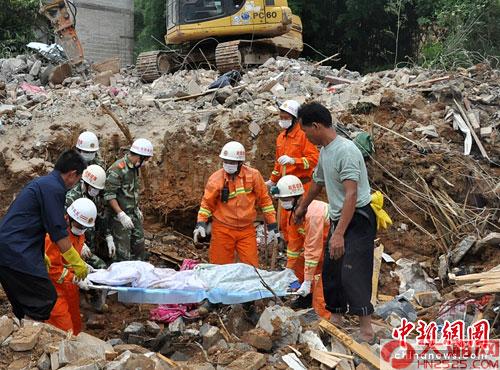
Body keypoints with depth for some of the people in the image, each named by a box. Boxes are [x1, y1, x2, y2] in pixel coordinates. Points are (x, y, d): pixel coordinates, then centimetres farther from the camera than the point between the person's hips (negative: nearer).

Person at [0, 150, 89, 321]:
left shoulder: (43, 182, 20)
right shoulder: (53, 188, -11)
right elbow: (57, 230, -13)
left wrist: (41, 257, 36)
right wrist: (77, 262, -5)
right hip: (16, 251, -10)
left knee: (24, 303, 16)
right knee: (45, 299, -6)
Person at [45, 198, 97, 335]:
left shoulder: (77, 230, 0)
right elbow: (51, 268, -24)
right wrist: (76, 279, -24)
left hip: (70, 285, 8)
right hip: (55, 283, -8)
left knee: (75, 324, 15)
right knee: (63, 329, -8)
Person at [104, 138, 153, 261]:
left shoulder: (135, 167, 9)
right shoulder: (117, 169, -21)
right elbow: (109, 195, -24)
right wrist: (122, 215, -27)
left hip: (134, 214, 9)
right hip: (120, 217, -9)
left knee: (139, 245, 15)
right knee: (123, 252, -3)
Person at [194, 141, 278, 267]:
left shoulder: (253, 175, -3)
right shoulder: (216, 179, -5)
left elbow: (264, 200, 5)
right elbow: (207, 203, 4)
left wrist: (272, 226, 4)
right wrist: (201, 223, -10)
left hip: (247, 229, 1)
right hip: (222, 230, 0)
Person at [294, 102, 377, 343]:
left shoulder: (345, 151, -23)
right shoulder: (324, 151, 9)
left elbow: (351, 195, -30)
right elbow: (318, 183, 28)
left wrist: (339, 233, -36)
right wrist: (302, 207, 43)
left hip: (358, 220, -10)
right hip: (338, 219, 10)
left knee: (352, 275, -14)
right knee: (330, 272, 15)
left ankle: (366, 330, -10)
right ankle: (336, 319, 28)